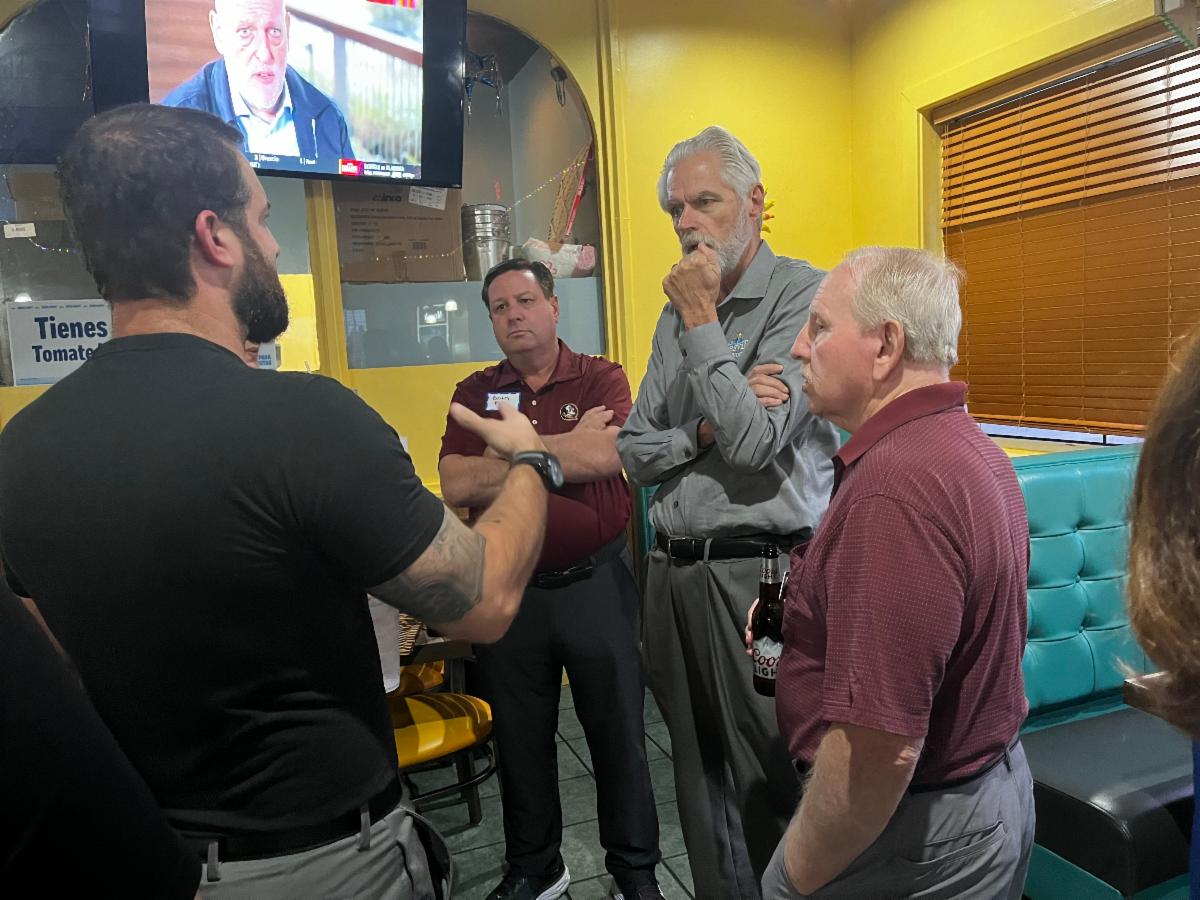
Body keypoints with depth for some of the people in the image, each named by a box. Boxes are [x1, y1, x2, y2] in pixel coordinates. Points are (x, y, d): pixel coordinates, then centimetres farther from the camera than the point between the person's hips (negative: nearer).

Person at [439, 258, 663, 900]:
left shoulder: (602, 379, -2)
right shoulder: (475, 392, 5)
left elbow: (604, 456, -21)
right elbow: (456, 486, -10)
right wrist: (565, 447, -12)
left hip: (596, 583, -2)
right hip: (508, 588, 3)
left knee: (618, 733, 12)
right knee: (519, 739, 17)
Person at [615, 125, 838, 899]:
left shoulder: (804, 294, -8)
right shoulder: (679, 314, 13)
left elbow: (755, 440, -19)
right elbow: (635, 452, 8)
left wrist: (702, 323, -12)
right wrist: (706, 427, -10)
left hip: (758, 573, -7)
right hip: (674, 571, 7)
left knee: (771, 783, 6)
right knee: (700, 774, 19)